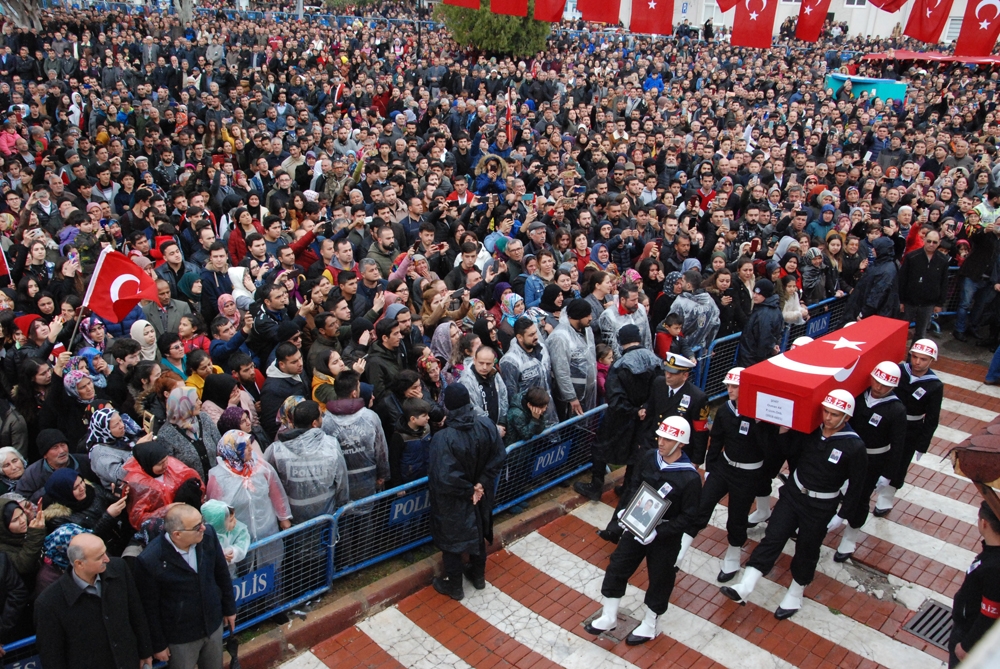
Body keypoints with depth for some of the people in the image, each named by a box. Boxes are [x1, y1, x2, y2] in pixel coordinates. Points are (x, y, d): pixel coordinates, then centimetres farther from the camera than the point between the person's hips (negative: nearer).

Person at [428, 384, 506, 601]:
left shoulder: (443, 438, -32)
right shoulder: (486, 426, -17)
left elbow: (444, 478, -32)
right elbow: (499, 456, -8)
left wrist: (467, 491, -16)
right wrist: (480, 484, -7)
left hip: (453, 502, -5)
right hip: (479, 495, 5)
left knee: (451, 540, 18)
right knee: (478, 533, 27)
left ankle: (454, 585, 36)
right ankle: (478, 575, 47)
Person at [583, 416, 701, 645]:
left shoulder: (690, 478, -24)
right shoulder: (647, 457, -10)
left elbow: (688, 517, -19)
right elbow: (632, 485, 5)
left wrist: (658, 533, -24)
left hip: (665, 538, -5)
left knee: (660, 581, 15)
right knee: (617, 569, 12)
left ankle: (649, 626, 39)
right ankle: (608, 618, 33)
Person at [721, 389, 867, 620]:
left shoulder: (854, 447, -18)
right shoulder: (810, 430, -9)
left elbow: (856, 486, -9)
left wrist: (842, 515, -7)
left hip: (820, 507, -3)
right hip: (792, 493, 3)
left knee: (807, 550, 12)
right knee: (772, 538, -2)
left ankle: (795, 595, 34)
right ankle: (744, 588, -5)